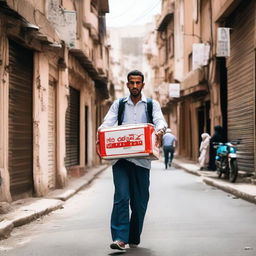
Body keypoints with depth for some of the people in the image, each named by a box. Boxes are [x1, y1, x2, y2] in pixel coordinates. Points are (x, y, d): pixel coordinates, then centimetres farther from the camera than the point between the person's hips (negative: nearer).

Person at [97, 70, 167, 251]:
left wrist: (160, 130, -30)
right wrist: (101, 131, -23)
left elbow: (160, 121, -5)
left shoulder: (152, 105, 12)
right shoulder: (118, 104, 14)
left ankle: (134, 239, 19)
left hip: (142, 159, 1)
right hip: (120, 158, -1)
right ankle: (120, 238, -16)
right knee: (121, 196, -14)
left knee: (140, 201, 5)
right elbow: (108, 122, 1)